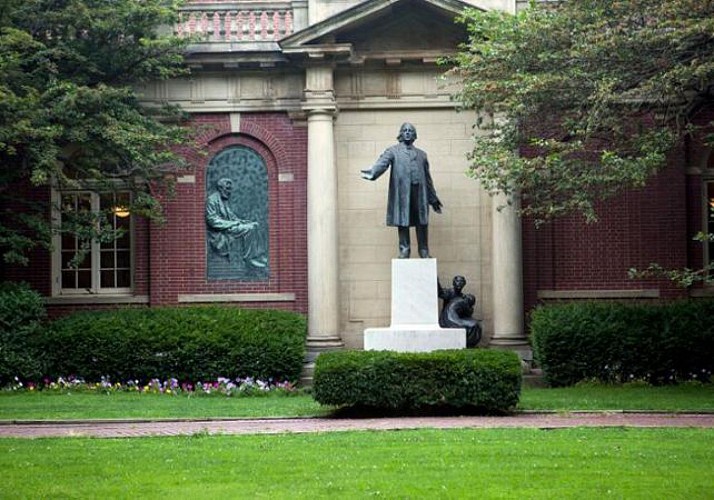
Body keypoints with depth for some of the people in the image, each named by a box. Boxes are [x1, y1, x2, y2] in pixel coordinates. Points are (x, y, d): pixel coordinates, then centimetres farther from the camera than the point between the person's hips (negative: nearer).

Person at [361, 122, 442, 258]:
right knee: (403, 223, -3)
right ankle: (404, 251, 2)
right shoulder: (393, 151, 11)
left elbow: (427, 178, 23)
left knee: (422, 223, 0)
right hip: (402, 192, -3)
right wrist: (372, 173, -30)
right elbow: (382, 163, -8)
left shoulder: (421, 154, 23)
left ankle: (424, 252, 6)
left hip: (419, 192, 3)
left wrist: (433, 199, 21)